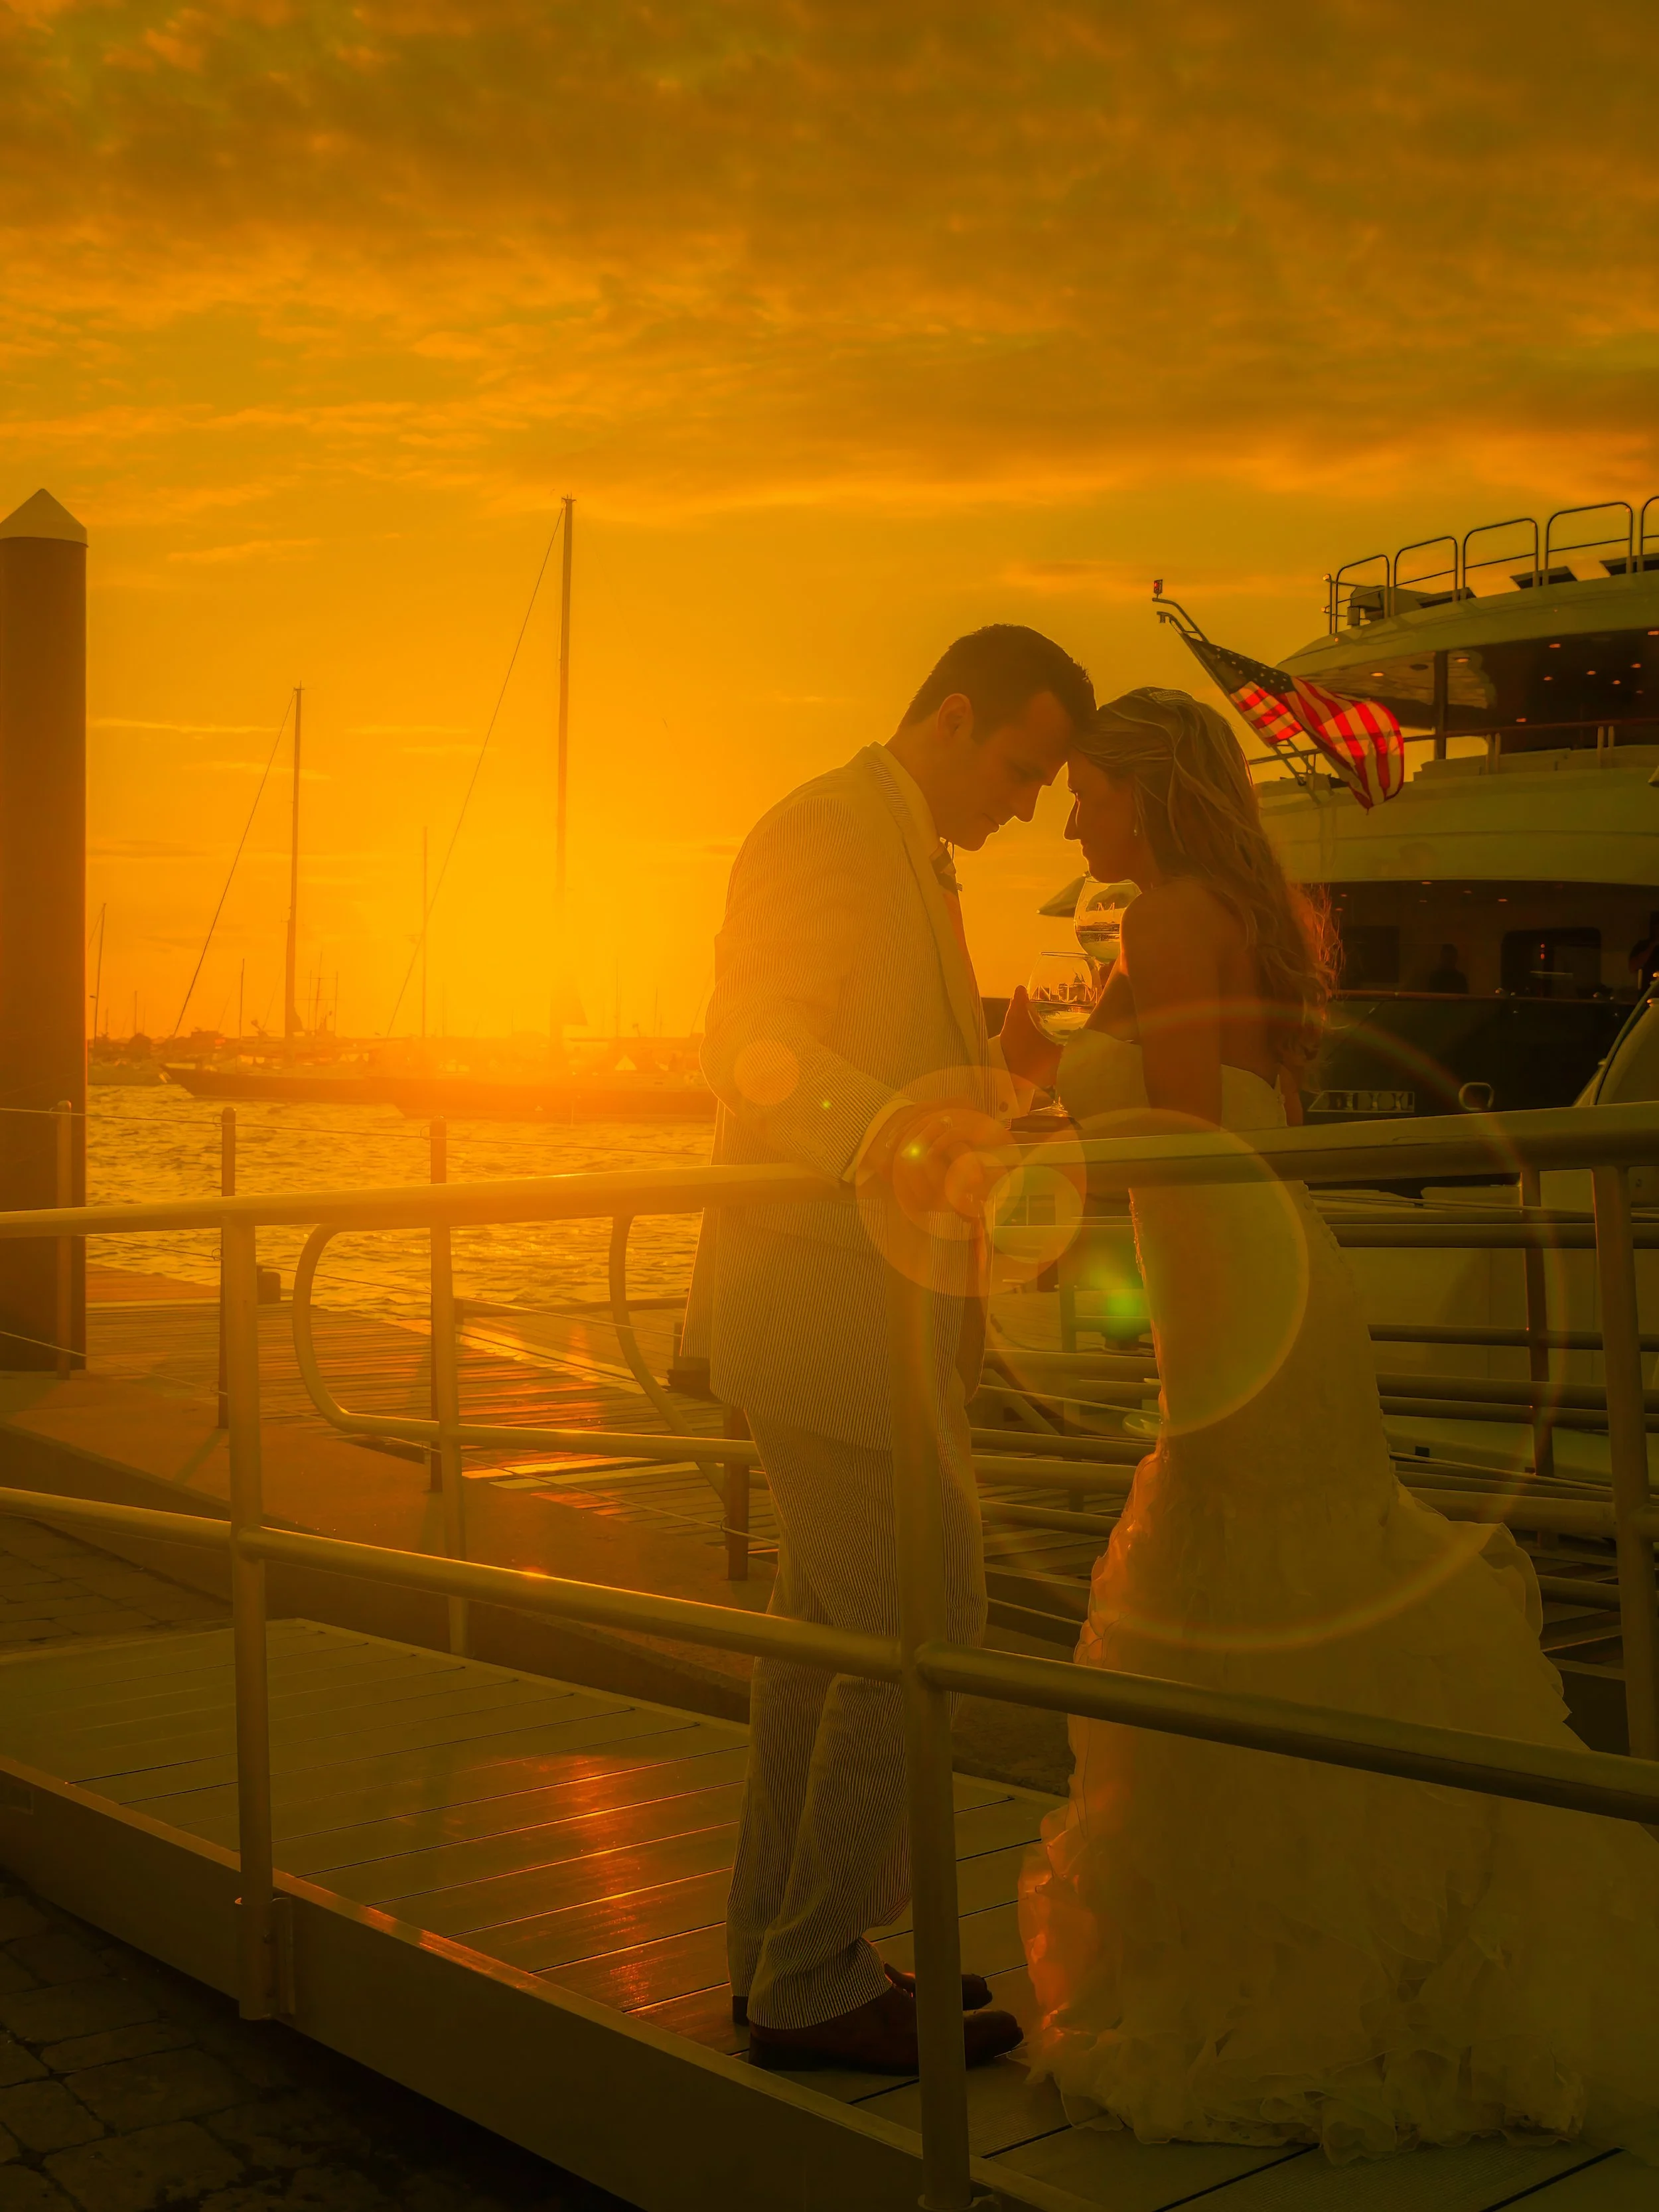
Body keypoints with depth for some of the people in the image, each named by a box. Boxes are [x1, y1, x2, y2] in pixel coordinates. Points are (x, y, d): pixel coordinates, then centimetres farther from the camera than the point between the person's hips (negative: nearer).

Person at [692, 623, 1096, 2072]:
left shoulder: (911, 862, 20)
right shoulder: (823, 831, -11)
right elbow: (752, 1051, -25)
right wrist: (886, 1135, -42)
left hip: (874, 1308, 10)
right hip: (826, 1309, -10)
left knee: (831, 1626, 14)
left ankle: (785, 1955, 25)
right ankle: (819, 1982, 4)